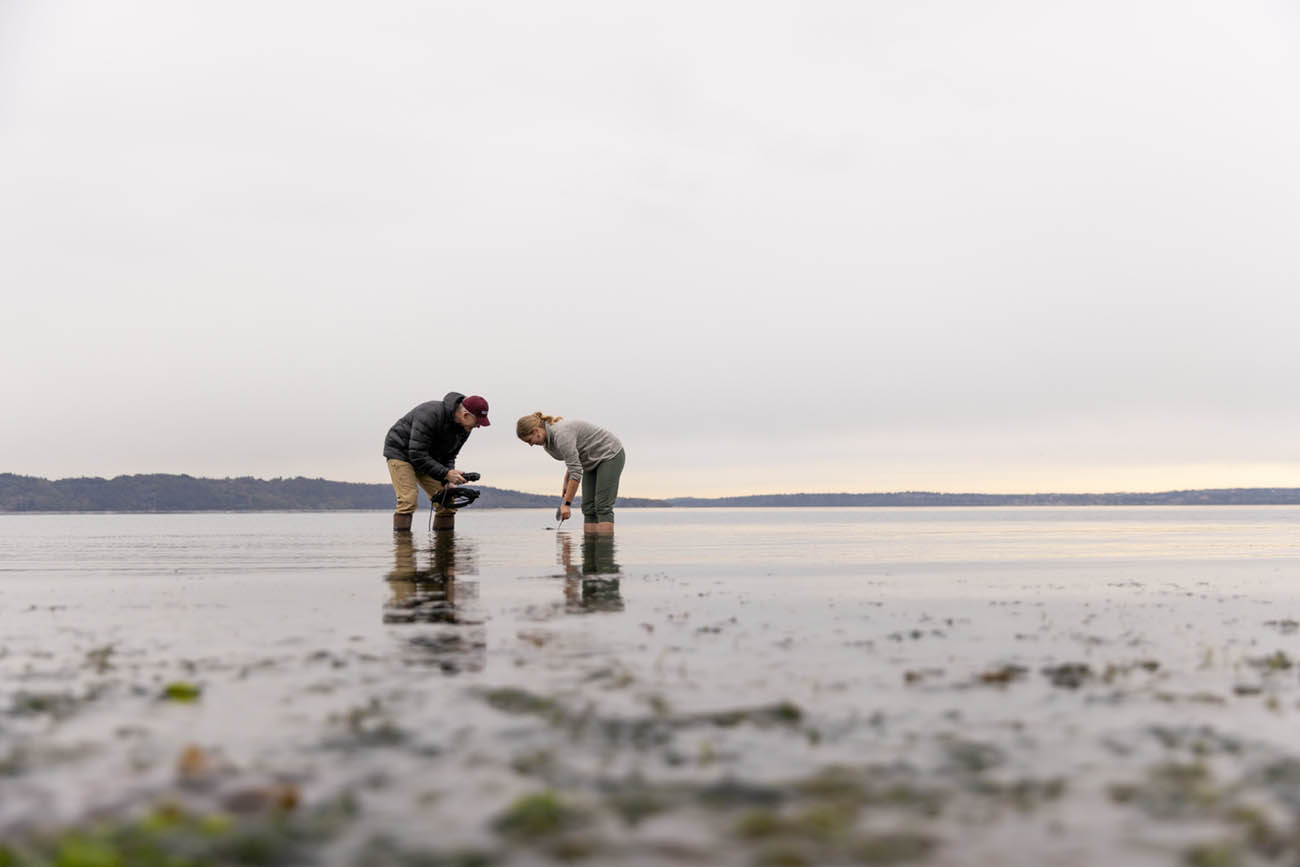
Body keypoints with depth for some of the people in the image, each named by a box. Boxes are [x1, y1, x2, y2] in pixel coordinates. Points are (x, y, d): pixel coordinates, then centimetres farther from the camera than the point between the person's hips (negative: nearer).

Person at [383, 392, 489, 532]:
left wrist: (447, 482, -15)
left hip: (428, 457, 7)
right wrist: (446, 474, -36)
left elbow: (449, 456, 2)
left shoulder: (464, 428, -9)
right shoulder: (431, 415, -34)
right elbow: (418, 455, -33)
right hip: (401, 452, -7)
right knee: (408, 500, -22)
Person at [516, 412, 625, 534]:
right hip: (594, 460, 10)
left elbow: (576, 471, -30)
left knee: (602, 507, -15)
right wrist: (566, 482, 12)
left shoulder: (561, 435, -28)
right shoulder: (549, 439, 2)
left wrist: (566, 504, -27)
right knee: (588, 508, 1)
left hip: (610, 455, -10)